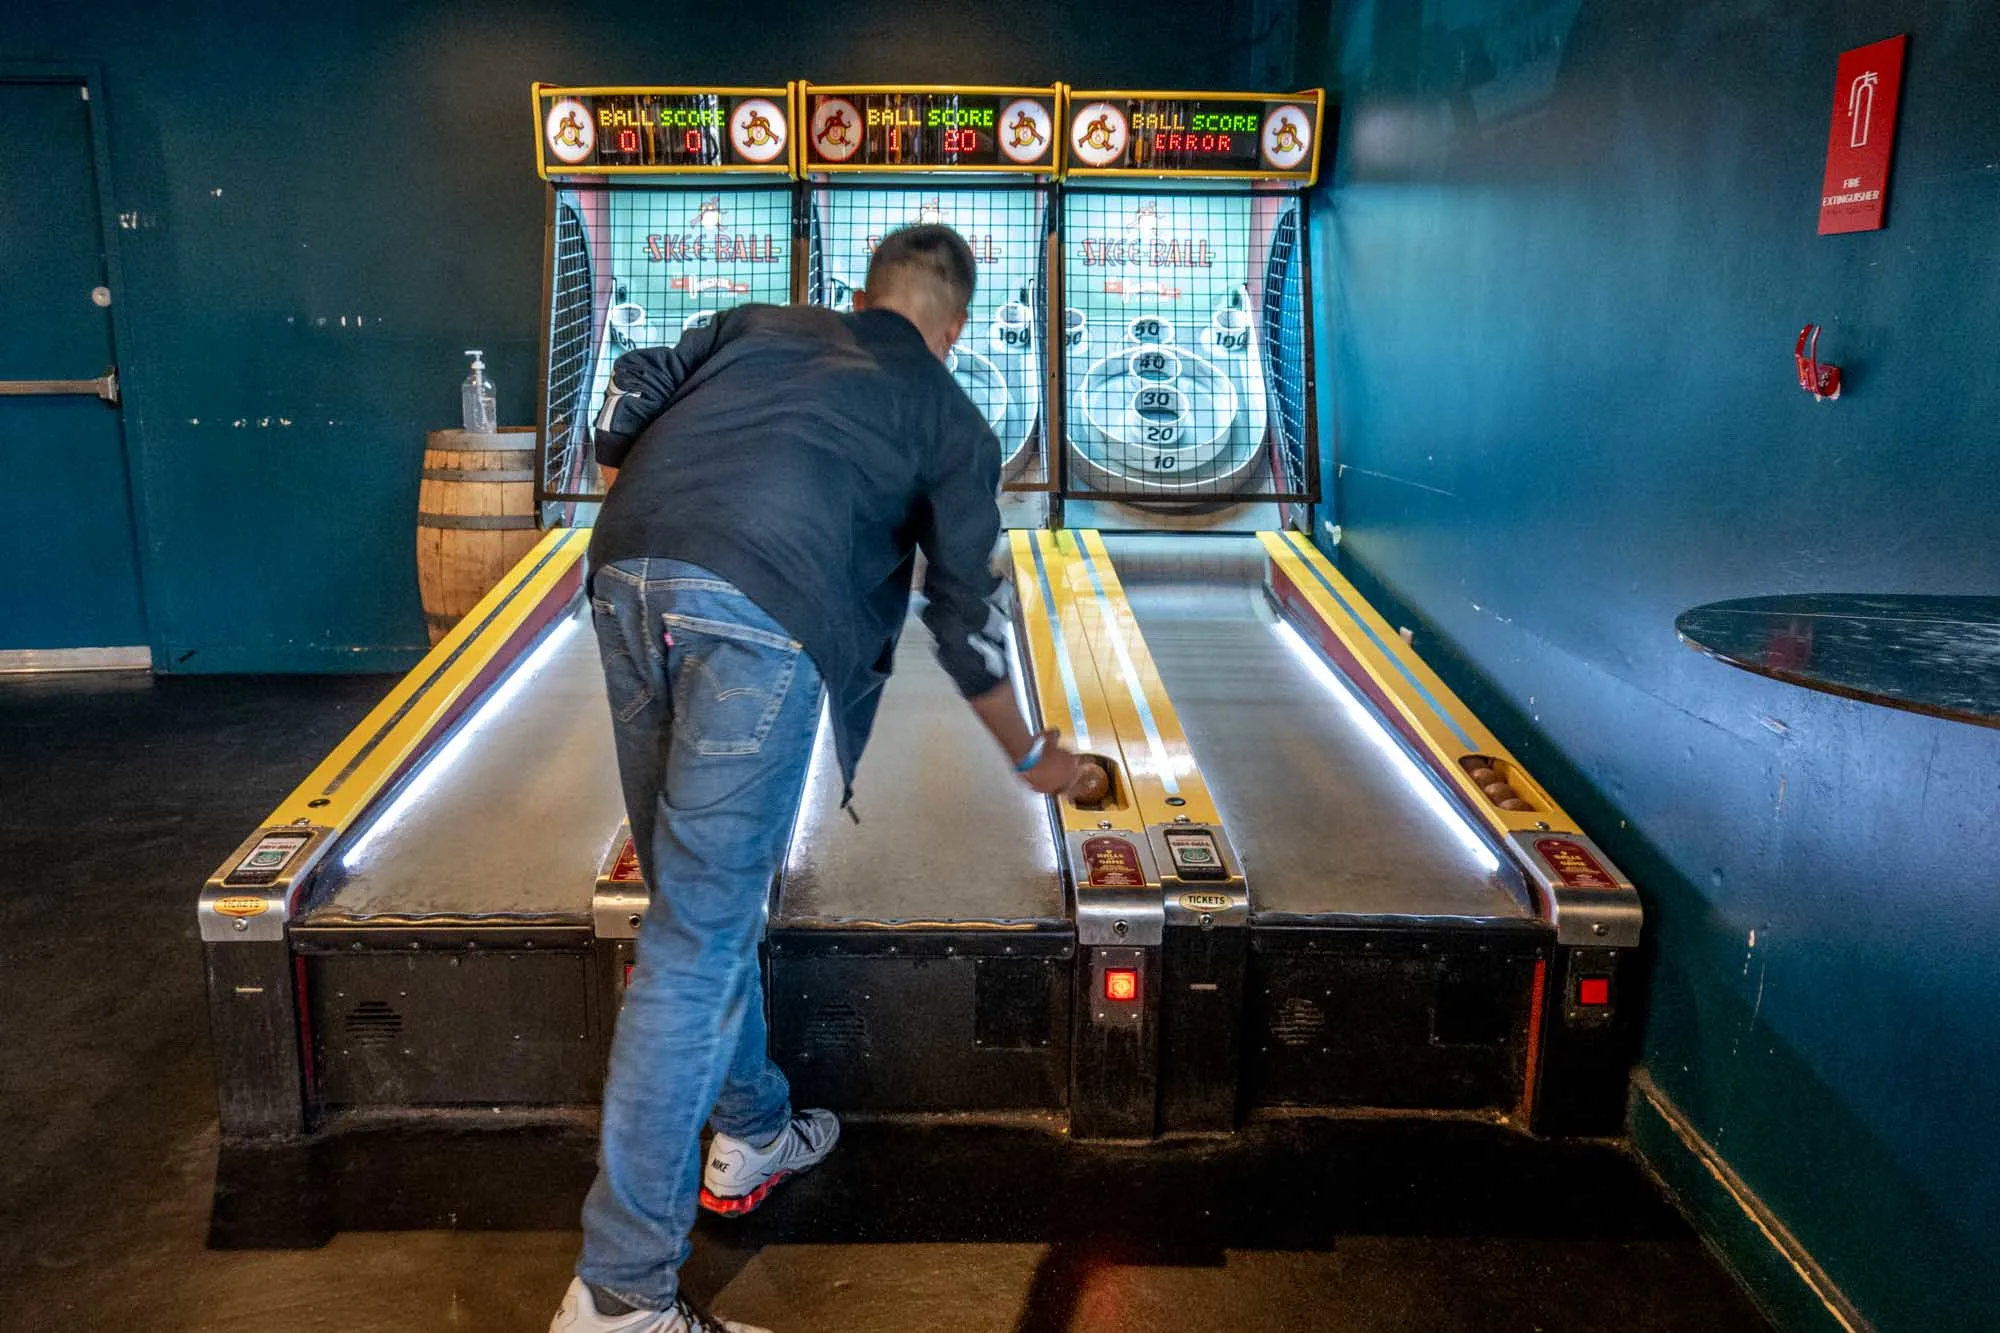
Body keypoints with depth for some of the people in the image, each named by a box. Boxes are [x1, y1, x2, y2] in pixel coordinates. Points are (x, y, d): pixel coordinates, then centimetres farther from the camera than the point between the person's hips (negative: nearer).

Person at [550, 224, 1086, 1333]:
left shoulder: (755, 324, 31)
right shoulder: (947, 416, 21)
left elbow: (625, 399, 17)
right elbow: (967, 622, 22)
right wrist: (1031, 757, 35)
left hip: (627, 581, 5)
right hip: (761, 619, -5)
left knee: (700, 894, 19)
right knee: (700, 932, -2)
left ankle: (752, 1133, 37)